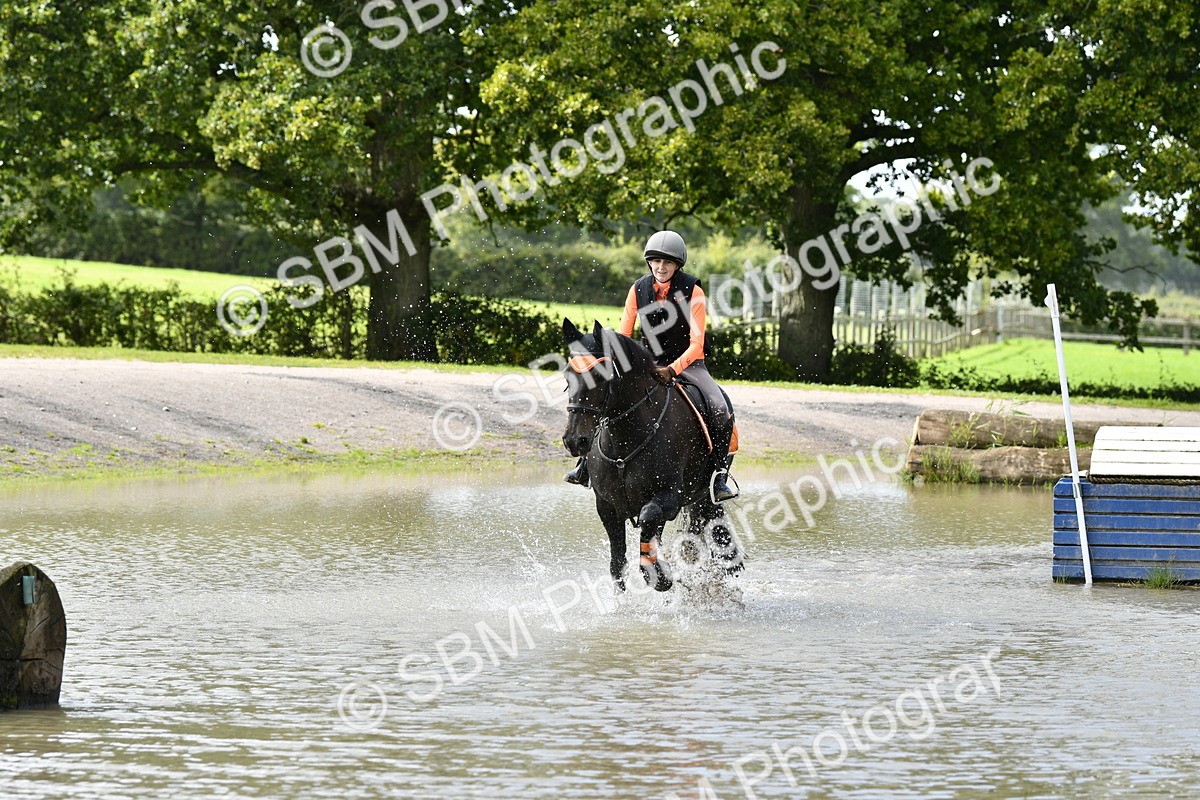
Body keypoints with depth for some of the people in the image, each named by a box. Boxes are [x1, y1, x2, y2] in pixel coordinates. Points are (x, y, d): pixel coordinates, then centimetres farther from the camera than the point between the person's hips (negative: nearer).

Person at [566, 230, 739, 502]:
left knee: (721, 410, -26)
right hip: (649, 362, 3)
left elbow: (696, 344, -17)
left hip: (687, 362, -3)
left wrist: (672, 370, -31)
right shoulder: (639, 289, -4)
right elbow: (623, 335, 1)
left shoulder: (692, 291, -13)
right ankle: (587, 463, 2)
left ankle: (720, 474, -14)